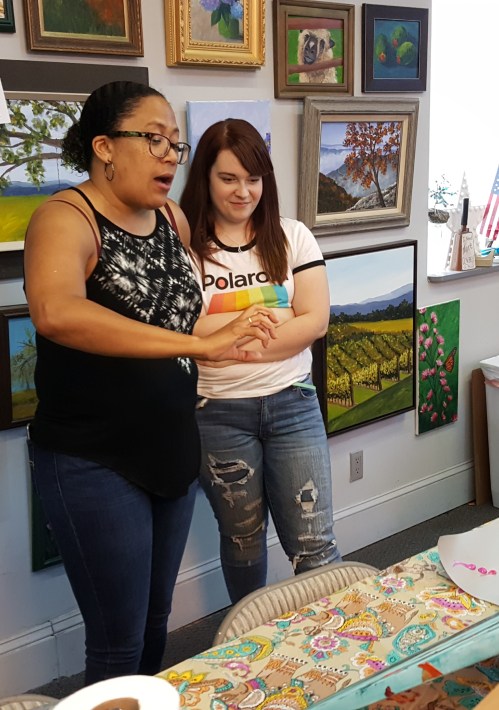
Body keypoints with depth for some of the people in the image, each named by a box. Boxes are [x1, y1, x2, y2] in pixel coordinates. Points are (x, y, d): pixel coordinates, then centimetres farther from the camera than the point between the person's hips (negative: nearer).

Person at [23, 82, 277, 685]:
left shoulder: (173, 218, 5)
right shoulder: (66, 218, -16)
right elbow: (54, 313, -37)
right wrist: (200, 344, -38)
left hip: (172, 450, 7)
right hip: (94, 464, -6)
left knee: (156, 623, 20)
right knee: (120, 645, 5)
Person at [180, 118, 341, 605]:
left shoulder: (292, 238, 2)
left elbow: (315, 321, -6)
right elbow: (184, 332, -17)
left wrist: (232, 342, -13)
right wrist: (275, 316, -12)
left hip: (293, 405, 1)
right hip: (220, 413, -1)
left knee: (314, 544, 1)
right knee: (242, 542, 16)